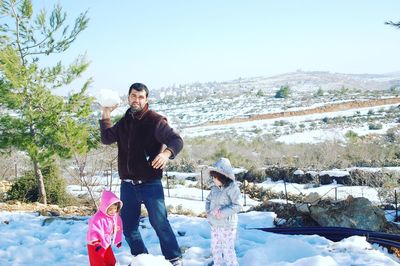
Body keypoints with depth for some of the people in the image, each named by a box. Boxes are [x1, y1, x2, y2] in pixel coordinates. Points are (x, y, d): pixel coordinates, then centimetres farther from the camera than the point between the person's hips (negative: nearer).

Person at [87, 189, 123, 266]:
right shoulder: (98, 218, -28)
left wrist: (118, 240, 18)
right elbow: (94, 231, -30)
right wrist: (96, 243, -34)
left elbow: (118, 228, 12)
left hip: (106, 244, 8)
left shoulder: (115, 216, -3)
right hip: (95, 246, -7)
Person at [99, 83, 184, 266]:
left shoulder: (155, 120, -9)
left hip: (150, 183, -6)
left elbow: (176, 140, -16)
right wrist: (105, 115, 11)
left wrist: (167, 152, -37)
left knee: (159, 222, -6)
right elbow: (106, 139, 18)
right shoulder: (124, 122, 11)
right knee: (128, 226, 12)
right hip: (127, 185, 6)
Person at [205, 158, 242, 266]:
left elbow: (237, 206, -19)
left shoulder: (232, 188, -16)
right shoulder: (214, 188, 5)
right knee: (215, 247, 17)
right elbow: (208, 200, 18)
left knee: (228, 249, -2)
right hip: (214, 224, 7)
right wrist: (209, 210, -1)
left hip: (227, 225, -7)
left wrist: (222, 213, -24)